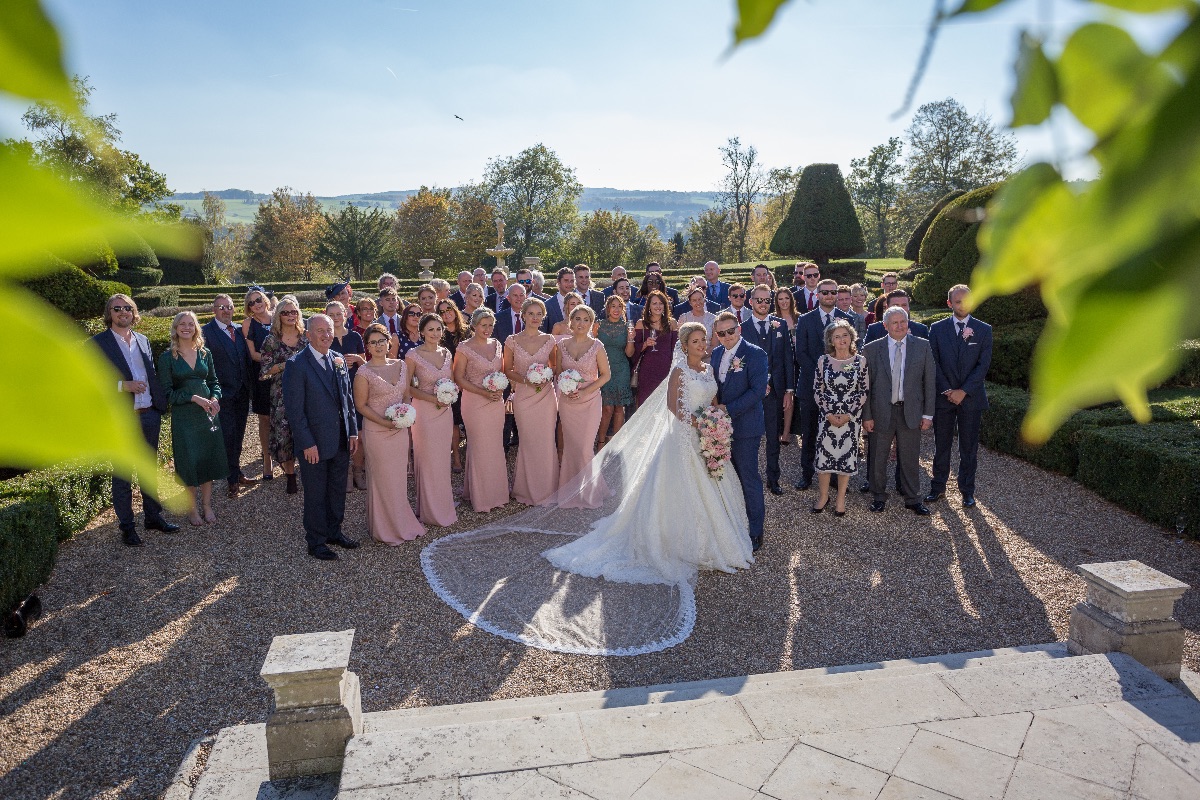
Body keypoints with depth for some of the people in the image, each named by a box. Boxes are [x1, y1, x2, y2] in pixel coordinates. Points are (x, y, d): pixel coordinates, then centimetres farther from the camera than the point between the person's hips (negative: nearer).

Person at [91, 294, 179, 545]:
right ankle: (127, 526, 16)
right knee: (122, 475, 5)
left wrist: (161, 403, 6)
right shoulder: (97, 343, -6)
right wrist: (123, 386, -21)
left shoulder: (143, 340, 11)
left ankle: (153, 516, 29)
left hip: (149, 414, 5)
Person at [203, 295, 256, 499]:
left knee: (238, 436, 16)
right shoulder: (206, 332, -9)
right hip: (224, 394, -6)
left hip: (242, 392, 6)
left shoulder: (240, 330, 9)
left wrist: (251, 382, 4)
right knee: (227, 436, 0)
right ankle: (233, 478, 12)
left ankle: (236, 473, 29)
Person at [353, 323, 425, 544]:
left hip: (400, 430, 5)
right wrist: (384, 422, -17)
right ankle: (386, 528, 20)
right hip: (376, 432, -4)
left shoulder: (401, 366, 5)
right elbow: (361, 405, -8)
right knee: (382, 478, 5)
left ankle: (402, 521, 29)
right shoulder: (364, 372, -10)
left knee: (400, 476, 13)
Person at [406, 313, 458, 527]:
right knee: (428, 460, 3)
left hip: (445, 411, 5)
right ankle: (430, 511, 16)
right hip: (425, 411, -5)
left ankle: (444, 505, 25)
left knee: (443, 459, 13)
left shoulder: (446, 353, 6)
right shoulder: (413, 355, -10)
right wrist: (432, 398, -16)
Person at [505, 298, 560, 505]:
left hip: (546, 396, 1)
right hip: (523, 396, -1)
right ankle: (528, 490, 21)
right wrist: (525, 380, -12)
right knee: (528, 442, 6)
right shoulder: (512, 341, -2)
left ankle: (546, 489, 19)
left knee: (546, 442, 5)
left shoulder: (549, 340, 2)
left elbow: (555, 367, 12)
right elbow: (507, 370, 3)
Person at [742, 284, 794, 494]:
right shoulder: (742, 328, -1)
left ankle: (773, 479, 24)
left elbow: (788, 359, 4)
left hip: (775, 390, 2)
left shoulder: (780, 325, 5)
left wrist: (789, 390, -1)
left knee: (773, 438, 12)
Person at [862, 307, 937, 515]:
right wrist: (867, 416, -4)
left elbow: (929, 382, 2)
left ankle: (912, 499, 24)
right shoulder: (871, 349, -1)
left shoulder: (923, 346, 1)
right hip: (881, 412, 0)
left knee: (910, 459, 9)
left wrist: (928, 414, -1)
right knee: (878, 458, 10)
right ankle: (879, 497, 27)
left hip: (911, 411, 0)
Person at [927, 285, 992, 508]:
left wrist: (963, 391, -13)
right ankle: (938, 487, 19)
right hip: (943, 396, 0)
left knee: (969, 447, 6)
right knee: (941, 445, 8)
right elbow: (934, 362, -1)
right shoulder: (937, 328, 2)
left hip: (971, 397, 0)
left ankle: (967, 490, 17)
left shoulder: (983, 330, 2)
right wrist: (947, 391, -11)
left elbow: (983, 365, -4)